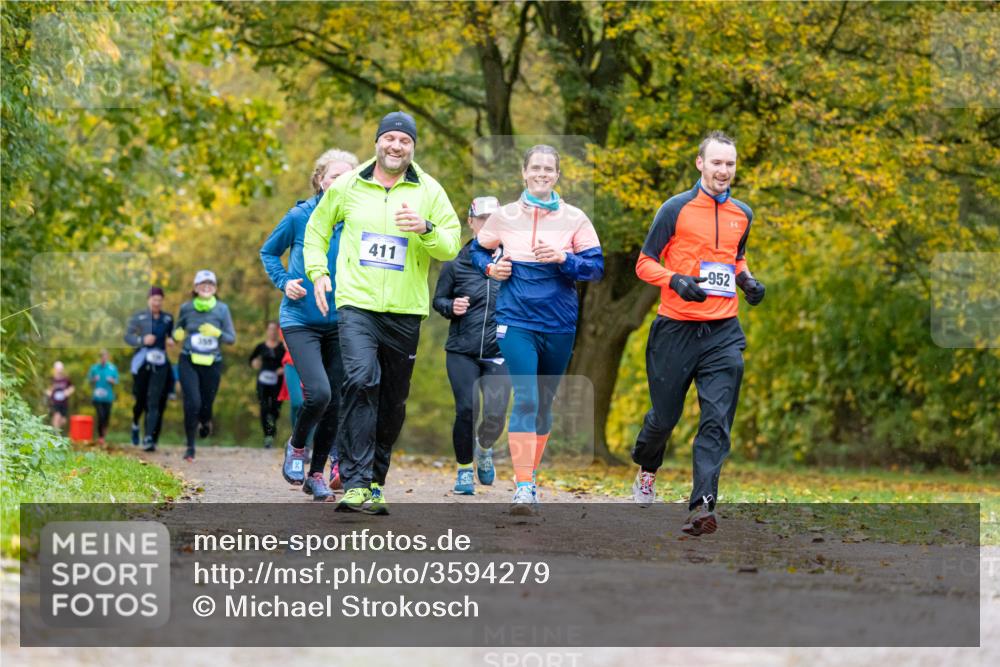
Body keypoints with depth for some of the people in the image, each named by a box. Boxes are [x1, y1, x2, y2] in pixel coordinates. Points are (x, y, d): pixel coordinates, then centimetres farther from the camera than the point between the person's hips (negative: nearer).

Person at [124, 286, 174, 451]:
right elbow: (127, 336, -2)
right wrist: (142, 340, -19)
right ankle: (135, 424, 35)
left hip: (160, 364, 1)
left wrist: (172, 340, 1)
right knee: (140, 399, 3)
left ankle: (149, 438, -14)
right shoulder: (138, 317, 2)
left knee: (154, 401, -9)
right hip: (142, 362, -1)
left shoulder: (168, 318, 10)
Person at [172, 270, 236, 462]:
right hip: (189, 362, -1)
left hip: (212, 364, 1)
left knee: (206, 404, 7)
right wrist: (178, 335, -8)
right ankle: (190, 448, -3)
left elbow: (232, 338, -1)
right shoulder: (186, 308, 1)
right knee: (192, 403, -16)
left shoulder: (222, 309, -1)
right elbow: (177, 330, 16)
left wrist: (217, 333, -20)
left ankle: (206, 422, 48)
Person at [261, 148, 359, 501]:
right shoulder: (299, 217, -4)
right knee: (318, 393, -20)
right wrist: (284, 281, -5)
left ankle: (316, 474, 20)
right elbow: (268, 252, 11)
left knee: (335, 403, 4)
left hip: (339, 323, 3)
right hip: (300, 321, -3)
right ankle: (296, 446, 9)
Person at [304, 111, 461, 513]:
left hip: (405, 311, 2)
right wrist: (317, 271, 8)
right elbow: (317, 228, 20)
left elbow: (452, 246, 2)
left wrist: (426, 228, -17)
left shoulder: (429, 192, 5)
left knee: (393, 401, 8)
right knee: (361, 382, -22)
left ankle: (375, 480, 23)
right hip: (357, 304, -2)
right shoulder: (347, 186, 6)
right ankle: (356, 484, -25)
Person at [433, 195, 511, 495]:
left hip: (498, 352, 0)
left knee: (495, 414, -9)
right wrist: (452, 307, -8)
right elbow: (438, 300, 13)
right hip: (462, 351, 0)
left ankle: (484, 448, 27)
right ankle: (464, 469, 14)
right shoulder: (455, 265, 4)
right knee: (466, 410, -9)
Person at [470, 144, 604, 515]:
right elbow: (478, 249, 19)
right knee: (525, 399, -15)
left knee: (544, 401, 12)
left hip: (560, 324, 2)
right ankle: (524, 488, -18)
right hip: (516, 321, -2)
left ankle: (530, 477, 28)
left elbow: (597, 266, -3)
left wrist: (563, 259, -19)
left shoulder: (575, 219, 1)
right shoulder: (505, 217, 3)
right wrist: (490, 268, -2)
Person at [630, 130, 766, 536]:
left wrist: (746, 280, 9)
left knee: (717, 420, -11)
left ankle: (702, 506, -17)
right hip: (676, 330, -3)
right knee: (665, 415, 9)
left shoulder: (742, 214, 12)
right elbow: (645, 263, -1)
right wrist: (676, 281, -19)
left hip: (723, 332, 3)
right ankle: (647, 469, 41)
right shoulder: (676, 209, -3)